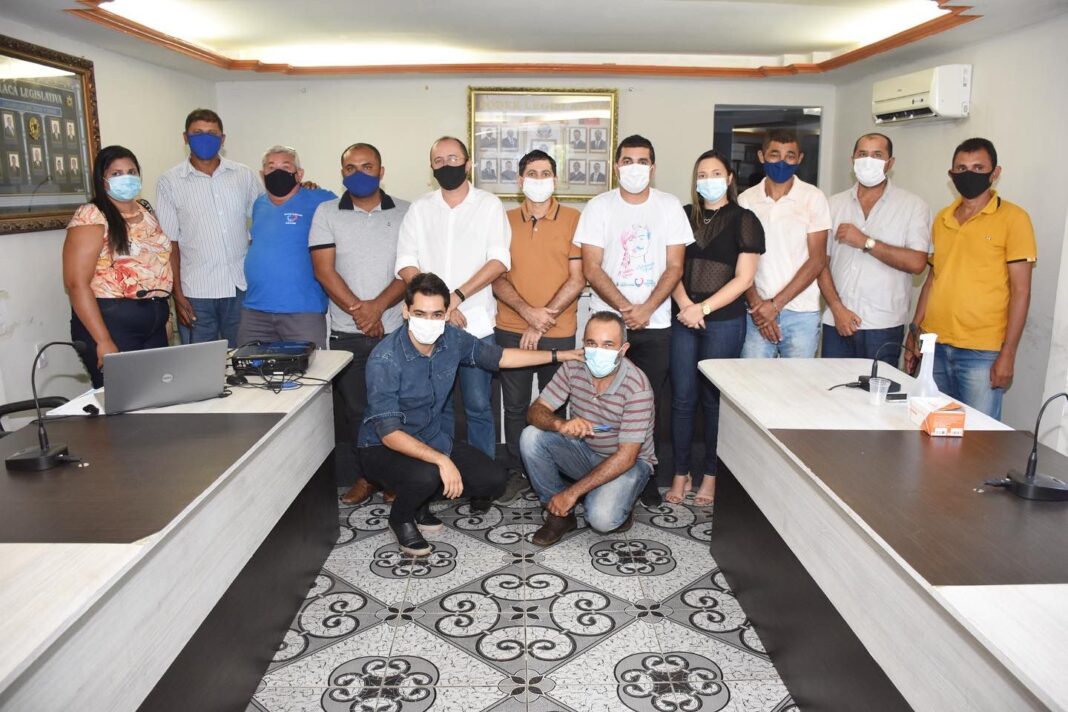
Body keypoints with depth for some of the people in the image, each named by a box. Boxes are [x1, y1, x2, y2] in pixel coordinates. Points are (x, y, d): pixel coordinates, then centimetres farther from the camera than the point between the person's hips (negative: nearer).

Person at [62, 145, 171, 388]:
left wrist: (163, 313, 14)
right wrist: (103, 340, -21)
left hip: (154, 323, 7)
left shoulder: (146, 212, 13)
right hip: (111, 320, -7)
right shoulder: (91, 217, -9)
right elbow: (76, 283, -16)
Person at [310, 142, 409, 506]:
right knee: (357, 407, 9)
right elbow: (324, 270, -2)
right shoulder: (327, 213, 5)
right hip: (347, 332, 1)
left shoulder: (405, 212, 4)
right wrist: (358, 310, -11)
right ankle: (365, 476, 23)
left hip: (396, 329, -1)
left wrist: (377, 306, -14)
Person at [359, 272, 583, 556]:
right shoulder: (384, 360, -29)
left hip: (433, 438, 6)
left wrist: (559, 355, 5)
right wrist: (441, 460, -40)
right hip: (385, 447, -6)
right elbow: (390, 433, -30)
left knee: (493, 479, -4)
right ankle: (401, 518, 0)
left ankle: (420, 501, 17)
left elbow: (499, 357, 5)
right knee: (426, 475, -35)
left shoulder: (452, 339, -11)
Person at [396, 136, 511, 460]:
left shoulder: (489, 205, 4)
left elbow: (499, 261, -7)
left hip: (476, 323, -2)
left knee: (478, 406, 2)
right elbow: (406, 265, 2)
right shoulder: (419, 209, 10)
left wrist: (457, 296, -16)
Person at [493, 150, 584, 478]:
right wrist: (528, 312, -15)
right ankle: (516, 472, 22)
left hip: (559, 334, -1)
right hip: (511, 332, 2)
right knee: (515, 407, 9)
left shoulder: (573, 219, 0)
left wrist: (544, 319, -11)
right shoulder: (504, 220, 6)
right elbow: (497, 278, 1)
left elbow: (578, 278, -5)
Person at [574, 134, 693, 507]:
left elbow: (674, 267, -1)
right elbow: (592, 269, -5)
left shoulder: (669, 206, 3)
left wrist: (646, 309, -14)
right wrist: (625, 308, -15)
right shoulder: (599, 207, 0)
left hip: (655, 324, 1)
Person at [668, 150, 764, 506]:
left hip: (724, 320, -3)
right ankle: (681, 473, 15)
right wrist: (685, 305, -9)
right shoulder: (684, 216, 10)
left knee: (714, 397, 4)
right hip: (684, 318, 3)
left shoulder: (744, 220, 1)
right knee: (683, 397, 4)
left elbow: (743, 278, -5)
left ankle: (711, 475, 16)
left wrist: (704, 308, -12)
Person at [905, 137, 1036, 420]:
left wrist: (1008, 355, -11)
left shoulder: (1013, 219, -3)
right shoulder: (942, 219, 12)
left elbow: (1020, 291, -6)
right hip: (935, 346, 5)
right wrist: (913, 336, 14)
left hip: (981, 353, -5)